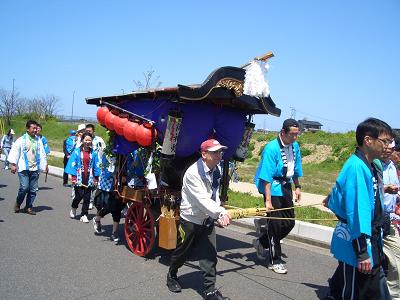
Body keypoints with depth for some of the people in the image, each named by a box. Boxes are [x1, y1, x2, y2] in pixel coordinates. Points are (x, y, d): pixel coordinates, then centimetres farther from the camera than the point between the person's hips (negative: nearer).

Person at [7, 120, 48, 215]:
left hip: (35, 168, 4)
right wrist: (13, 164, -10)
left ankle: (29, 207, 16)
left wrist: (45, 164, 11)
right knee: (24, 187, -12)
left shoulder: (38, 140, 10)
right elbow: (14, 152, -3)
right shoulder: (21, 140, -1)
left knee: (33, 189, 4)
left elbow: (42, 153, 14)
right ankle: (18, 203, 14)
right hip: (23, 168, -4)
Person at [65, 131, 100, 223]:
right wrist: (73, 177, -6)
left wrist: (96, 179, 6)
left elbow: (96, 166, 7)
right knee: (79, 195, -1)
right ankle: (73, 208, 30)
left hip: (89, 178, 2)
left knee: (87, 197, 5)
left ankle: (84, 215, 15)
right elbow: (73, 165, -2)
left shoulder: (93, 153, 3)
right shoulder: (77, 151, -3)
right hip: (79, 178, -2)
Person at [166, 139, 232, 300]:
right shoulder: (193, 172, -22)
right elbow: (201, 200, -28)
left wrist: (219, 215, -8)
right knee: (181, 252, 15)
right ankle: (171, 276, 41)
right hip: (190, 220, -5)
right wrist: (221, 212, -35)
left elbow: (214, 195, 6)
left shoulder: (216, 171, 1)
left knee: (210, 255, 2)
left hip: (208, 220, 5)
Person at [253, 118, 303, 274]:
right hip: (273, 188, -7)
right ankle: (274, 261, 16)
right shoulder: (272, 148, -19)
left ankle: (262, 242, 30)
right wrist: (268, 200, -24)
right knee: (275, 224, 0)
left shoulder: (295, 146, 4)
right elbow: (266, 177, -22)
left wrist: (298, 187, 19)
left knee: (289, 223, 11)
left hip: (286, 187, 8)